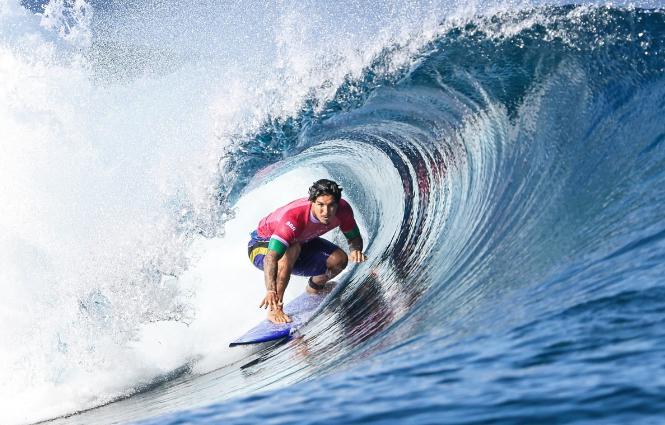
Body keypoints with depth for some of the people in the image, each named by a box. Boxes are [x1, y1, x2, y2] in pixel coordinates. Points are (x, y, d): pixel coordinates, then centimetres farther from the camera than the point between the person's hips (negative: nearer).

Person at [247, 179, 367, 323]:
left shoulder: (343, 210, -24)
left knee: (339, 260, -13)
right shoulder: (293, 217, -42)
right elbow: (271, 257, -49)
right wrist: (270, 290, -64)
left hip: (302, 242, 6)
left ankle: (314, 286, 21)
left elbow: (354, 237, -6)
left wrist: (355, 250, -30)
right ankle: (275, 308, -31)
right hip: (262, 245, -6)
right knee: (292, 248, -38)